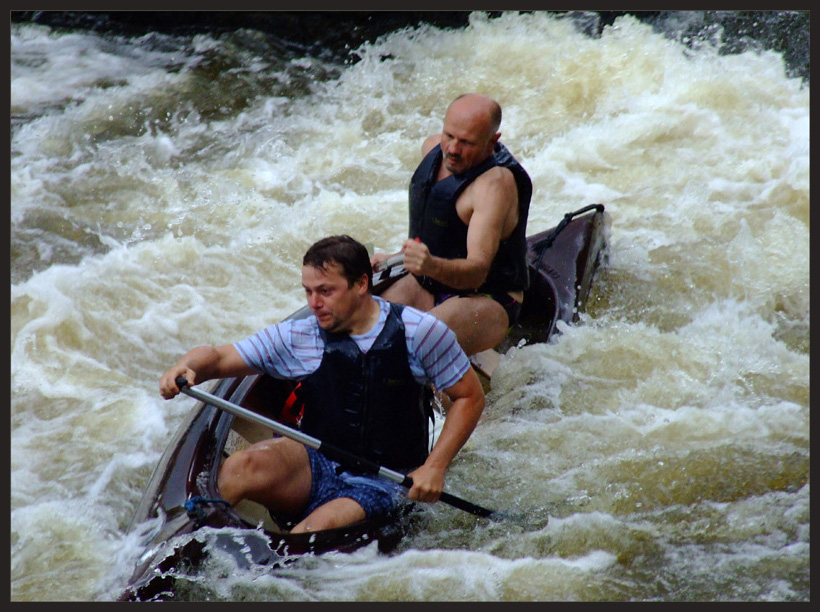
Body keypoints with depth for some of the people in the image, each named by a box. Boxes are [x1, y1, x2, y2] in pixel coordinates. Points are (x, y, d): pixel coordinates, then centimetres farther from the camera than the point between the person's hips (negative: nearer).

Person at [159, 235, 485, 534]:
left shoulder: (419, 332, -7)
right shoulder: (297, 337, 0)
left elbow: (470, 397, 2)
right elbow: (217, 357, 2)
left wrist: (434, 467, -7)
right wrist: (185, 367, -23)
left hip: (381, 484, -2)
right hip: (314, 468, 2)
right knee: (242, 469, -31)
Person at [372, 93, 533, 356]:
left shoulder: (495, 184, -25)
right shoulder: (433, 147, 0)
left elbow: (477, 271, -34)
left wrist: (433, 266, -52)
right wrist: (399, 258, 13)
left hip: (487, 301, -8)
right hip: (427, 285, 8)